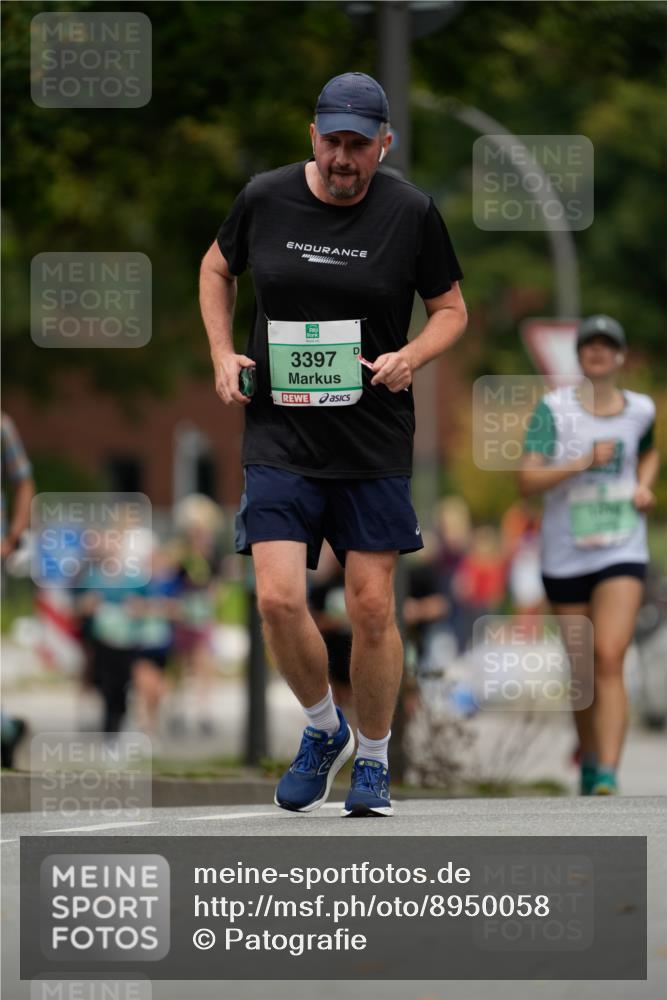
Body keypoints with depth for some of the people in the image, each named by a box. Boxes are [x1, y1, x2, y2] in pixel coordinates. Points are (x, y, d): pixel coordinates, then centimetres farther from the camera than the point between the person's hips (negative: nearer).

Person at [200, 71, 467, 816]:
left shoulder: (411, 213, -4)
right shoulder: (263, 198, -1)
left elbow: (450, 308, 8)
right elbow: (217, 268, 18)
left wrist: (412, 356, -12)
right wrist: (223, 353, 5)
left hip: (374, 445, 0)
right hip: (279, 438, 1)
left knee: (371, 609, 1)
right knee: (279, 600, -12)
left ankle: (373, 762, 22)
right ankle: (323, 729, 16)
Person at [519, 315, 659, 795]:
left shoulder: (640, 409, 4)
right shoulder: (554, 408, -6)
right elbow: (528, 481, -14)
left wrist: (644, 486, 8)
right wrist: (582, 463, -26)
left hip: (623, 555, 0)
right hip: (566, 556, 0)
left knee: (610, 660, -17)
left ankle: (608, 776, -24)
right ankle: (589, 760, 33)